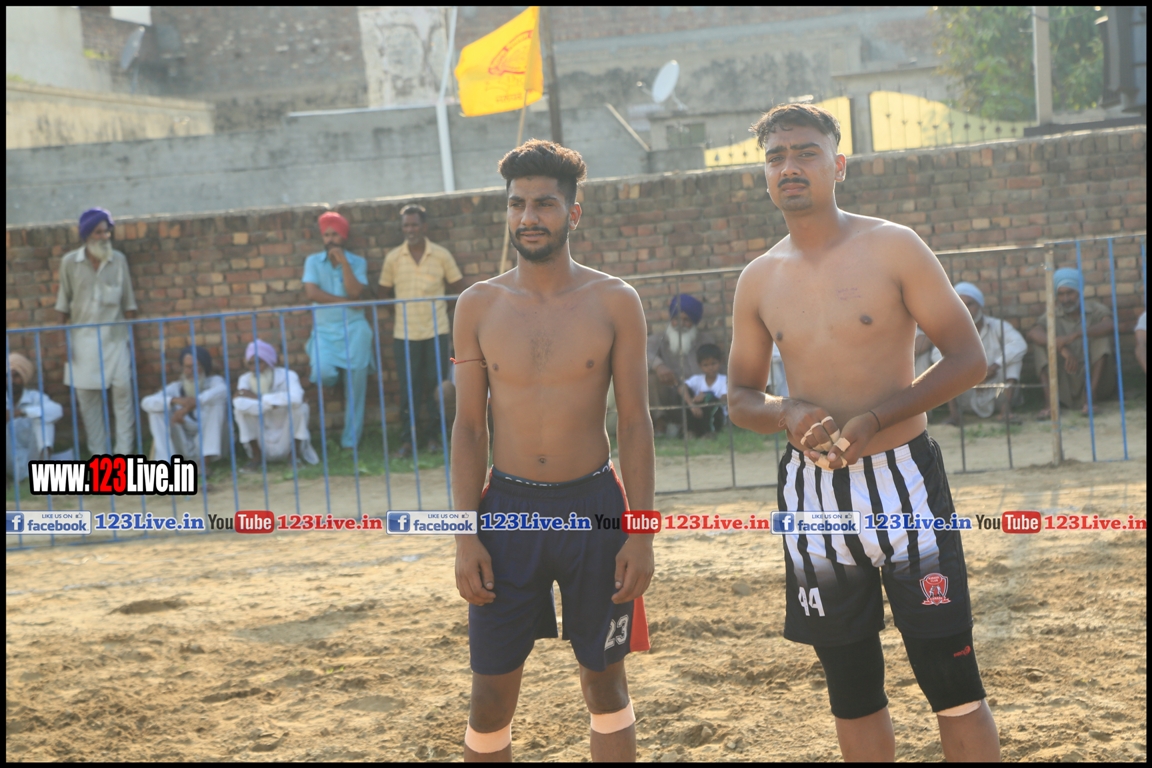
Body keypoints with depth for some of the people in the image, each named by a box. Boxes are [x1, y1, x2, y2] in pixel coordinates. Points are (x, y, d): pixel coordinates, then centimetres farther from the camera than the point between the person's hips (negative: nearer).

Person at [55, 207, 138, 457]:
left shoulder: (118, 260, 2)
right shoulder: (70, 262, 0)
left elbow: (128, 299, 7)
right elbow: (63, 301, 5)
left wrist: (130, 330, 4)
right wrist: (63, 336, 2)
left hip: (115, 336, 0)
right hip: (83, 338, 0)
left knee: (123, 390, -8)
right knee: (87, 395, 1)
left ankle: (124, 452, -1)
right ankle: (99, 453, 9)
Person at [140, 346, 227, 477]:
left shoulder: (213, 382, -5)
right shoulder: (175, 388, 1)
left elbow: (223, 390, -33)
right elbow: (146, 403, -16)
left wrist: (190, 405, -44)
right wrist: (175, 400, -36)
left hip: (208, 443, -2)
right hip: (184, 446, 2)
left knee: (217, 401, -24)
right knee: (157, 408, -13)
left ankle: (207, 463, -31)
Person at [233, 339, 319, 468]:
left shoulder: (287, 376, -15)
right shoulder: (245, 380, -9)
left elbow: (295, 398, -38)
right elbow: (239, 403, -31)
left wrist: (259, 398, -30)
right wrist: (273, 403, -32)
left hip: (286, 440, -2)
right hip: (263, 444, 2)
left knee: (299, 405, -26)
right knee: (240, 407, -20)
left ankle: (297, 452, -7)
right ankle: (255, 456, -7)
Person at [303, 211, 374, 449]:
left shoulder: (357, 262, 4)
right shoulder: (313, 262, 5)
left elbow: (355, 292, -11)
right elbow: (312, 293, -8)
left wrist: (343, 262, -12)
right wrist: (344, 301, -9)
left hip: (353, 329, 0)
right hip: (324, 329, 0)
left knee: (355, 389, -3)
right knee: (323, 374, -25)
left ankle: (350, 442, 8)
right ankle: (335, 376, 14)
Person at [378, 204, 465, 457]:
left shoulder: (441, 255, -2)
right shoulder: (393, 258, 0)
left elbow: (457, 286, 8)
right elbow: (385, 291, 11)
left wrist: (434, 297, 3)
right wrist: (401, 308, 7)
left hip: (436, 331, 0)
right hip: (405, 333, 0)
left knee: (436, 385, 3)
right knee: (408, 388, 2)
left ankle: (432, 435, 15)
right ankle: (408, 439, 8)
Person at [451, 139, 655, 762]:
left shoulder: (614, 302, -1)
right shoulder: (479, 306, 2)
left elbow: (635, 423, 0)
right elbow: (469, 426, 4)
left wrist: (640, 533, -6)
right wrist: (466, 538, -3)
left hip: (592, 506, -1)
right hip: (508, 507, 1)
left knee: (604, 682, 10)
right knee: (490, 698, 3)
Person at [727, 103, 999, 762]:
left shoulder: (892, 249, -4)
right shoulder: (759, 281, 8)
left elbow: (969, 360, -6)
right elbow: (741, 396, 15)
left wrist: (874, 418, -17)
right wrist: (787, 415, -8)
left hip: (903, 484, -4)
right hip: (813, 492, 4)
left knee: (951, 679, -5)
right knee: (852, 689, 11)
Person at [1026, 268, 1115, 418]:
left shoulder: (1094, 309, -1)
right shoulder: (1052, 316, -1)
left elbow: (1108, 325, -25)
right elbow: (1033, 334, -22)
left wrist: (1075, 335, -39)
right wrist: (1062, 348, -38)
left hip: (1091, 373, 0)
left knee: (1101, 338, -20)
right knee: (1042, 346, -18)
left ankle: (1091, 396, -29)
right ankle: (1049, 402, -30)